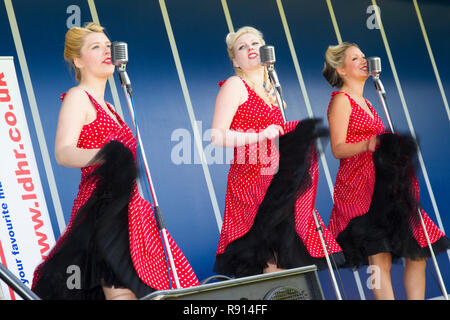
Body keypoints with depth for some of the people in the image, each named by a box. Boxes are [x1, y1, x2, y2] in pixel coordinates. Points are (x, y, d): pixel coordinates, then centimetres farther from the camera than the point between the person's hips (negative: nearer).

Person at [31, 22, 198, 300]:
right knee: (122, 291, -19)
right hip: (102, 209, -9)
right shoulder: (77, 97, -4)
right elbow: (63, 152, -20)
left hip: (127, 211, 9)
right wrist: (100, 157, -36)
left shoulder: (108, 108, 23)